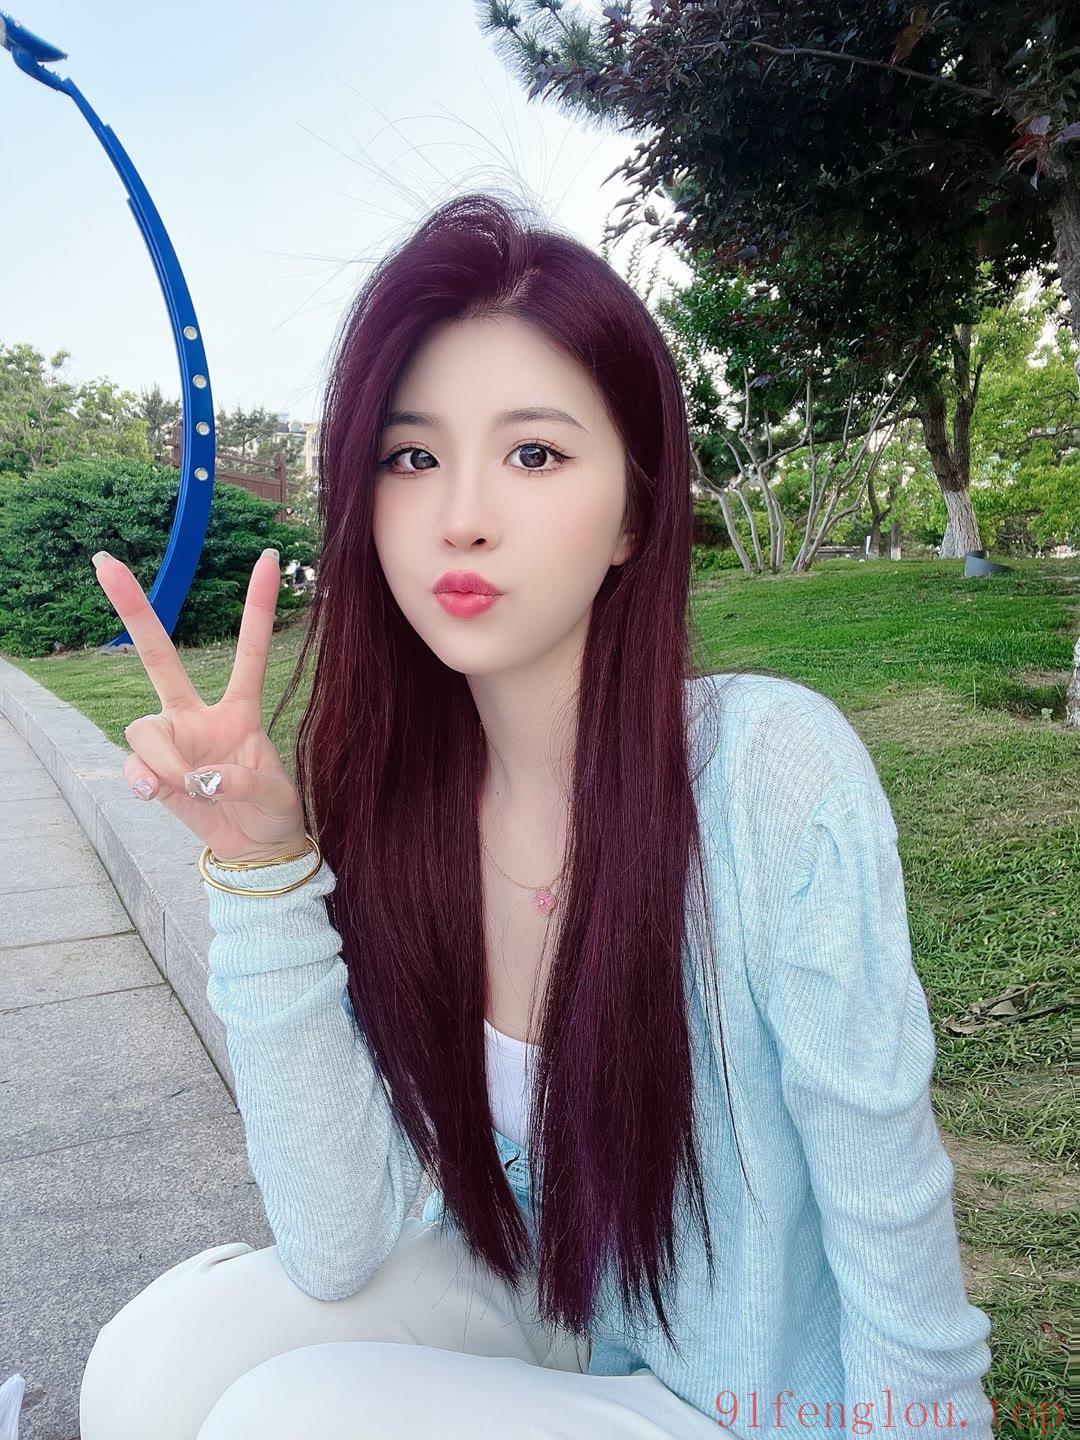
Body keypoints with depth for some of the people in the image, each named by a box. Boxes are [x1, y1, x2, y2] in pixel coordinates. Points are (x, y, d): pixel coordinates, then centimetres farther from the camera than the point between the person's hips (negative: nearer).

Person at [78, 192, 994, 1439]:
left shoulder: (776, 773, -28)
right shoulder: (381, 791, -14)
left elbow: (895, 1243, -17)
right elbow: (335, 1251, -18)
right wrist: (260, 868, -28)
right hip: (516, 1305, 3)